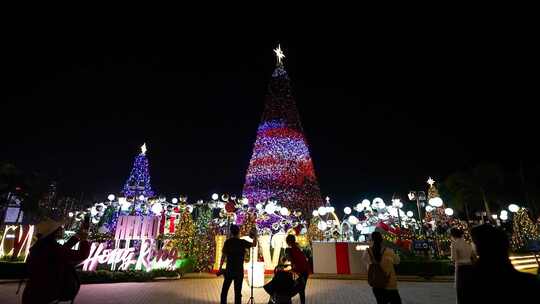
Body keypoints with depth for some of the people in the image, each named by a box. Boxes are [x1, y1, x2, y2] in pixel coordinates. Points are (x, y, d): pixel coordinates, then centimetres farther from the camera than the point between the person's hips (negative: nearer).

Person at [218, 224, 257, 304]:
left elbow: (223, 256, 1)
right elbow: (254, 244, 4)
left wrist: (220, 268, 8)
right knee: (237, 291, 5)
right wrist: (255, 237, 16)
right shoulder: (242, 242, -9)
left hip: (229, 270, 2)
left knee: (225, 289, 14)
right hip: (239, 270, -2)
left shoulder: (227, 242, -2)